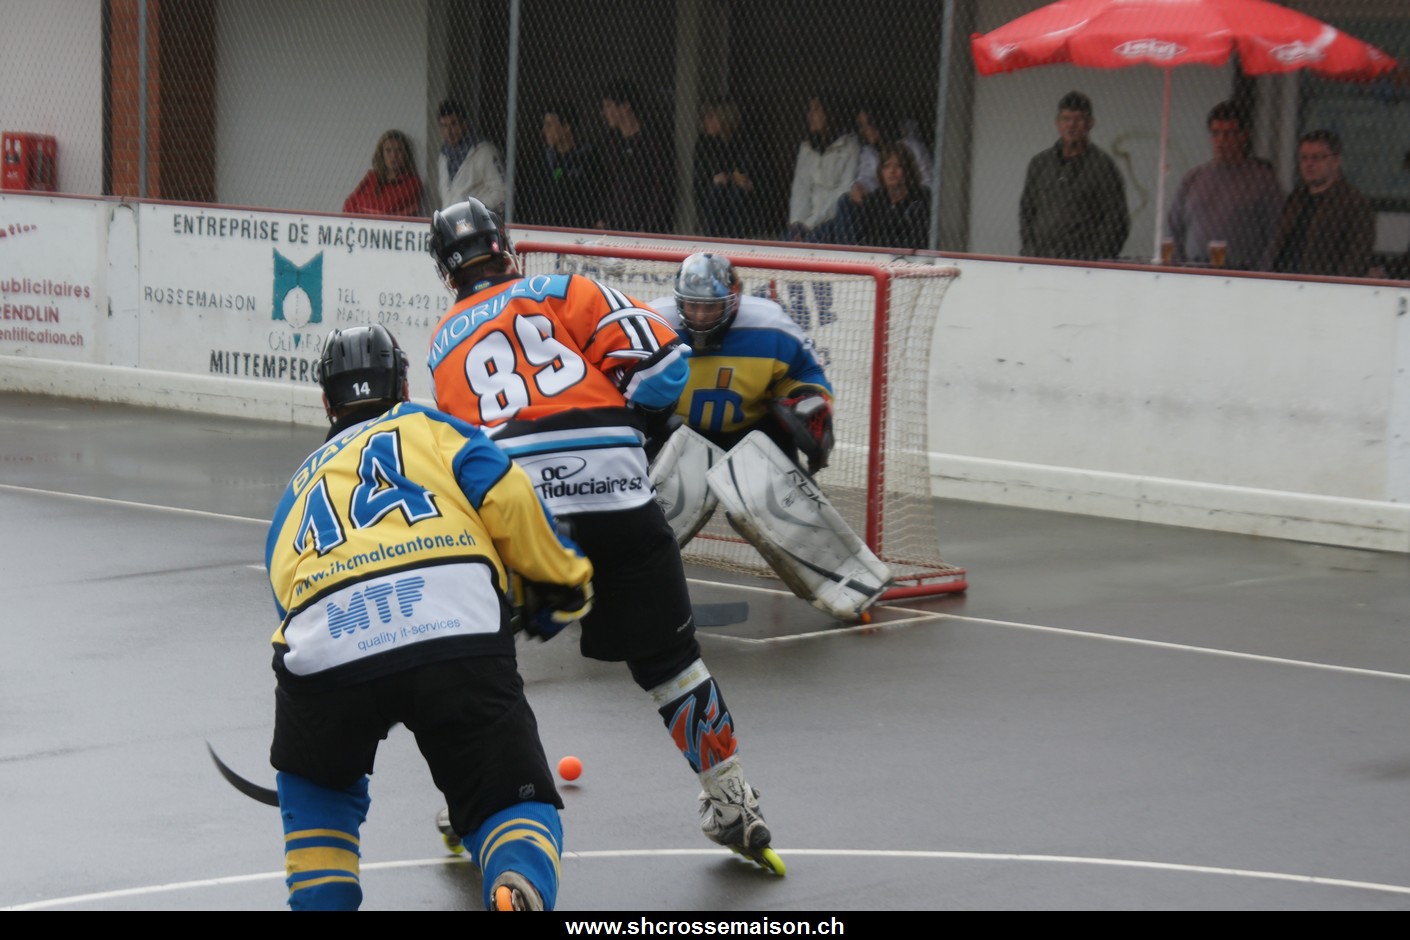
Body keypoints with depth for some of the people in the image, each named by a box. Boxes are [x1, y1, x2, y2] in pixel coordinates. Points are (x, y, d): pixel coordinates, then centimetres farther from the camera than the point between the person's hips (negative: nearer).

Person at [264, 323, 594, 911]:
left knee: (316, 784, 33)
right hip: (460, 636, -2)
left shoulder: (298, 489, 37)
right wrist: (564, 579, 19)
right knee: (514, 802, 9)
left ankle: (322, 901, 16)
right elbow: (504, 497, 8)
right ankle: (519, 889, -22)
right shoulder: (427, 426, 27)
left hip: (326, 648, 3)